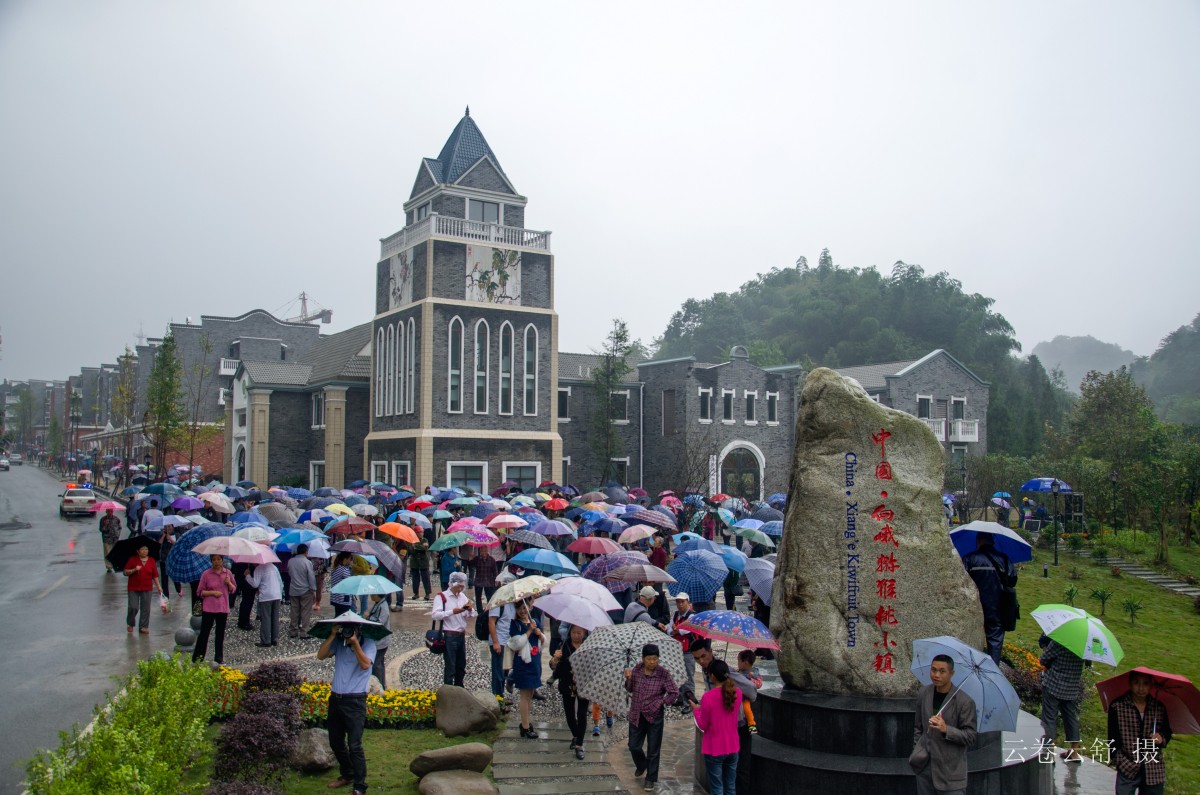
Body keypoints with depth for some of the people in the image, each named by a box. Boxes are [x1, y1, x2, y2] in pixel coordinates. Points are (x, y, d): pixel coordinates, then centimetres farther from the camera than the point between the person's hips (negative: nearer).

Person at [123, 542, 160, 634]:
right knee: (133, 607, -6)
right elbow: (125, 572, -1)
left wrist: (158, 586, 6)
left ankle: (143, 627, 11)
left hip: (147, 588, 2)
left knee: (145, 609, 1)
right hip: (133, 588, -2)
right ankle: (130, 624, 19)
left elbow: (155, 575, 9)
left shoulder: (152, 561, 5)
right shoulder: (132, 560, -1)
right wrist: (134, 570, -19)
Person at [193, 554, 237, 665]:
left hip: (223, 608, 3)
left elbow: (234, 589, 11)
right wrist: (212, 592, -16)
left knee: (220, 633, 8)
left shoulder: (227, 573, 6)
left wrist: (229, 583, -10)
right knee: (204, 633, -1)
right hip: (208, 608, -3)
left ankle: (219, 657, 17)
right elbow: (200, 592, -2)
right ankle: (197, 658, 9)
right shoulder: (206, 574, -3)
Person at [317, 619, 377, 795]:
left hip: (355, 701, -5)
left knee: (354, 745, -7)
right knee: (335, 742, 18)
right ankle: (347, 775, 37)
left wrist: (355, 643, -22)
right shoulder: (339, 643, 3)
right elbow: (320, 656, -7)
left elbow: (365, 664, -21)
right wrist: (332, 635, -14)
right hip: (335, 699, 6)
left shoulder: (367, 644, -7)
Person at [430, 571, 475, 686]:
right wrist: (452, 612, -27)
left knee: (461, 665, 16)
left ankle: (459, 688, 32)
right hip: (449, 636, -7)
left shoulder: (463, 596, 12)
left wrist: (470, 609, -8)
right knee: (450, 666, -2)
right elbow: (436, 615, -19)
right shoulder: (441, 597, -7)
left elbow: (472, 616, 14)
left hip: (461, 635, 7)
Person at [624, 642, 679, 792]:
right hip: (636, 715, 3)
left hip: (655, 716, -3)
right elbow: (630, 689, 8)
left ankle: (651, 779, 24)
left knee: (653, 750, 6)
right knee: (634, 746, 12)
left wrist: (662, 702, -13)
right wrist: (628, 679, -10)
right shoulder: (636, 671, -5)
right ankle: (641, 766, 44)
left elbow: (674, 692, -8)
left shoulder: (663, 674, -13)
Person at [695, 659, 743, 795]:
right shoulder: (737, 693, -5)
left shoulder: (708, 697, -20)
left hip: (714, 750, -5)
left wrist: (697, 709, 4)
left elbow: (703, 726, -11)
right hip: (733, 748, 5)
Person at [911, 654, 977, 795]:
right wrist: (916, 751, 9)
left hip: (951, 768, -4)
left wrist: (946, 729, -25)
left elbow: (970, 737, -11)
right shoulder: (923, 693, 2)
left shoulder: (965, 702, -13)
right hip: (924, 766, 4)